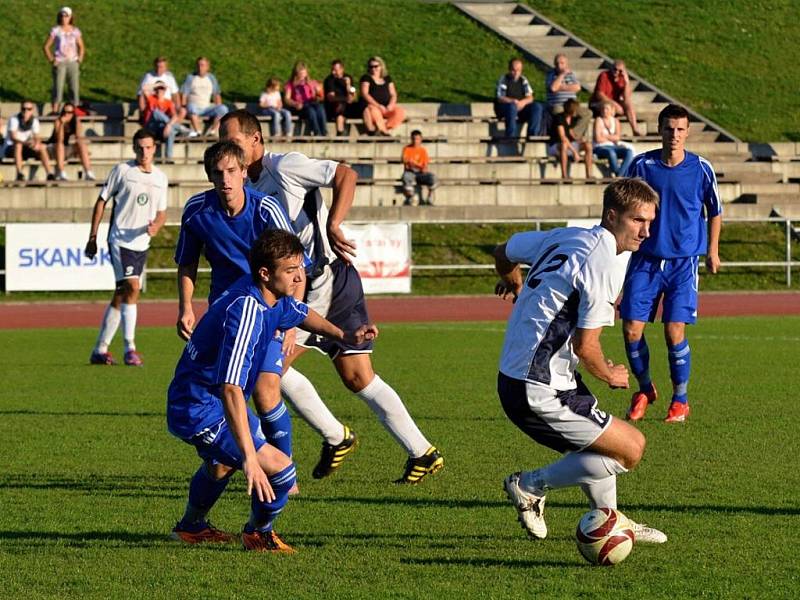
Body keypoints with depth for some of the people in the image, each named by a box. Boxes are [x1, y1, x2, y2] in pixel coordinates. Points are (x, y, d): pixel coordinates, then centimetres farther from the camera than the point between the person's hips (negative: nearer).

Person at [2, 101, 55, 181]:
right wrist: (25, 143, -49)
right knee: (18, 145, -36)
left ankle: (50, 174, -21)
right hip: (10, 148, -5)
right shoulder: (14, 119, -19)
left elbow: (36, 138, -9)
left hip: (24, 149, 5)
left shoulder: (34, 121, -4)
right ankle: (19, 174, -41)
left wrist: (37, 144, -33)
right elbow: (13, 137, -31)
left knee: (42, 147, -17)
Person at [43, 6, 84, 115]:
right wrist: (51, 60, -8)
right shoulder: (55, 31, -1)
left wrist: (80, 59, 5)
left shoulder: (75, 31, 7)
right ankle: (55, 112, -4)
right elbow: (46, 47, 2)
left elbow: (81, 47, 19)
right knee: (58, 88, -7)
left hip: (73, 63, 3)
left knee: (75, 88, 0)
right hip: (60, 63, -3)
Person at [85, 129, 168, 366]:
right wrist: (92, 237, -1)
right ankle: (130, 349, -17)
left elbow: (162, 212, 17)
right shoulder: (122, 170, -4)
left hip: (141, 244, 5)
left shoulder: (160, 178, 9)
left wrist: (156, 226, -7)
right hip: (120, 240, -5)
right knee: (132, 287, -19)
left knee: (120, 296, 9)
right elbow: (101, 201, 1)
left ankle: (100, 350, 18)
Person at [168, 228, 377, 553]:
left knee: (222, 461, 38)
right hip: (200, 413, -11)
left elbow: (299, 312, 25)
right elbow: (231, 388, -42)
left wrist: (344, 335, 15)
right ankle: (258, 533, 10)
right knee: (280, 469, -18)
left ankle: (191, 526, 63)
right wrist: (250, 459, -48)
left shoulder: (272, 298, -3)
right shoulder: (246, 311, -33)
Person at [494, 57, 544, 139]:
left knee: (537, 107, -19)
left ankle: (532, 135, -22)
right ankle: (511, 137, -37)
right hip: (503, 109, -5)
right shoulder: (503, 80, -3)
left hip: (521, 107, 5)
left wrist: (523, 102, -20)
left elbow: (530, 98, 4)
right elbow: (499, 98, -13)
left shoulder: (523, 80, 11)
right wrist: (513, 101, -30)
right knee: (512, 107, -39)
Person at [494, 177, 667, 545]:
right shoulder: (606, 264, -18)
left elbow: (504, 251, 27)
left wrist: (515, 284, 50)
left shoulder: (565, 238, 9)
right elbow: (586, 347, -19)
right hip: (539, 392, -10)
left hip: (513, 374, 10)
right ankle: (531, 487, 2)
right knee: (631, 448, -5)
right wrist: (610, 376, 3)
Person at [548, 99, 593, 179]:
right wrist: (574, 151, -30)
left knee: (588, 145, -9)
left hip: (568, 144, 8)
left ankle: (589, 174, -13)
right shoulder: (559, 118, -20)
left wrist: (578, 138, -6)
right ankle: (564, 175, -40)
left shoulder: (572, 118, 5)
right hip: (554, 147, -8)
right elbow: (562, 137, -28)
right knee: (564, 145, -41)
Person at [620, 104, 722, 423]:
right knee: (632, 329, -5)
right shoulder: (641, 165, -2)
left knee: (675, 333, -8)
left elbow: (714, 211, 12)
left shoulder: (701, 169, -2)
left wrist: (712, 250, 11)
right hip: (645, 259, 1)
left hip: (684, 262, -1)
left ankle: (680, 400, 11)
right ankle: (644, 389, 20)